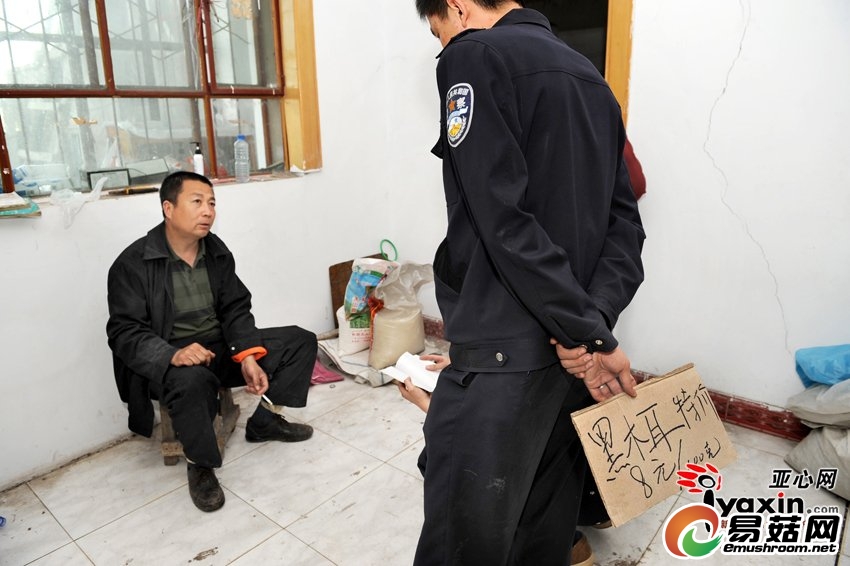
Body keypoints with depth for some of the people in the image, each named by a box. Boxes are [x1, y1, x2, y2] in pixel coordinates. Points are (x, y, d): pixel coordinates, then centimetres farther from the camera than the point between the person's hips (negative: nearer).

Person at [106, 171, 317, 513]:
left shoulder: (217, 252, 3)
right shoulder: (132, 264, -13)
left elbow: (236, 310, 3)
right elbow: (124, 333, -17)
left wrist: (248, 357, -15)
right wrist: (173, 355, -36)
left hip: (221, 346, 6)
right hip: (165, 361, -6)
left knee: (301, 341, -3)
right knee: (192, 380, -42)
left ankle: (264, 422, 13)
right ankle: (200, 465, -13)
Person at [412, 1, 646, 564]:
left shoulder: (474, 56, -6)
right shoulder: (590, 75, 18)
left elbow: (504, 219, -18)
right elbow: (624, 218, 9)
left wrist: (587, 331, -14)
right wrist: (596, 321, -4)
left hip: (501, 353, -8)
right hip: (574, 346, 9)